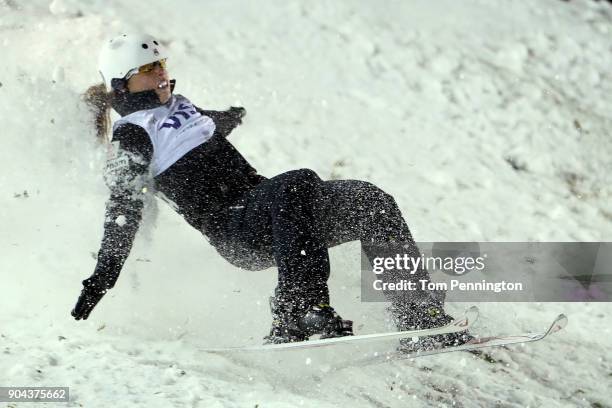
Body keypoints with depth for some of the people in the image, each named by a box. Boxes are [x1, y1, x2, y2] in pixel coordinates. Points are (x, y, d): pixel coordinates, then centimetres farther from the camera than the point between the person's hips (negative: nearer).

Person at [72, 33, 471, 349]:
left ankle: (421, 311, -15)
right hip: (232, 229, -8)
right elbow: (124, 208, -10)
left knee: (370, 201, -12)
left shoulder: (177, 107, 22)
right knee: (300, 184, -37)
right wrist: (103, 275, -20)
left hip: (265, 203, 8)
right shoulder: (132, 137, -3)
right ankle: (298, 314, -44)